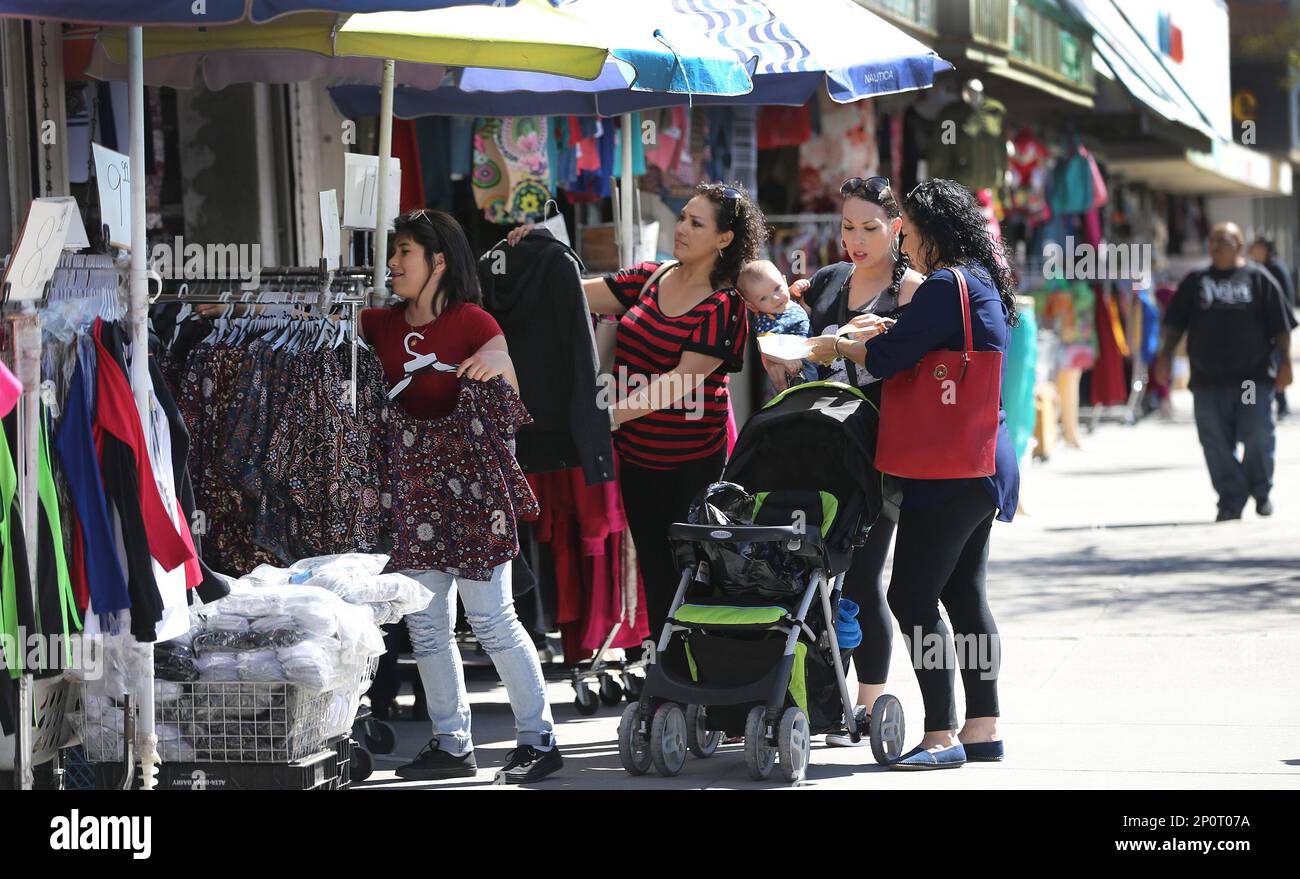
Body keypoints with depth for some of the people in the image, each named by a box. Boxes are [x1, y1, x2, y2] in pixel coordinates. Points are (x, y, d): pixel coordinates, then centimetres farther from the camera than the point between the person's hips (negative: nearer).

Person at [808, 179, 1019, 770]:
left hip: (950, 471, -10)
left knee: (911, 595, -7)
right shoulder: (984, 282, 14)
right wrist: (893, 329, 22)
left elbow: (887, 360, -16)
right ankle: (983, 728, 16)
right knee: (964, 594, 14)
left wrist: (837, 348, 1)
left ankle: (941, 736, -8)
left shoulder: (946, 285, -15)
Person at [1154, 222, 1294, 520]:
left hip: (1254, 378, -2)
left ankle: (1261, 491, 17)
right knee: (1217, 445, -1)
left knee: (1258, 437, -5)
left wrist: (1284, 362, -1)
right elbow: (1173, 324, 13)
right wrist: (1164, 356, 2)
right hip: (1208, 380, 2)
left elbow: (1281, 327, 5)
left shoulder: (1259, 279, 6)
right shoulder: (1196, 281, 12)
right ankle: (1231, 501, 7)